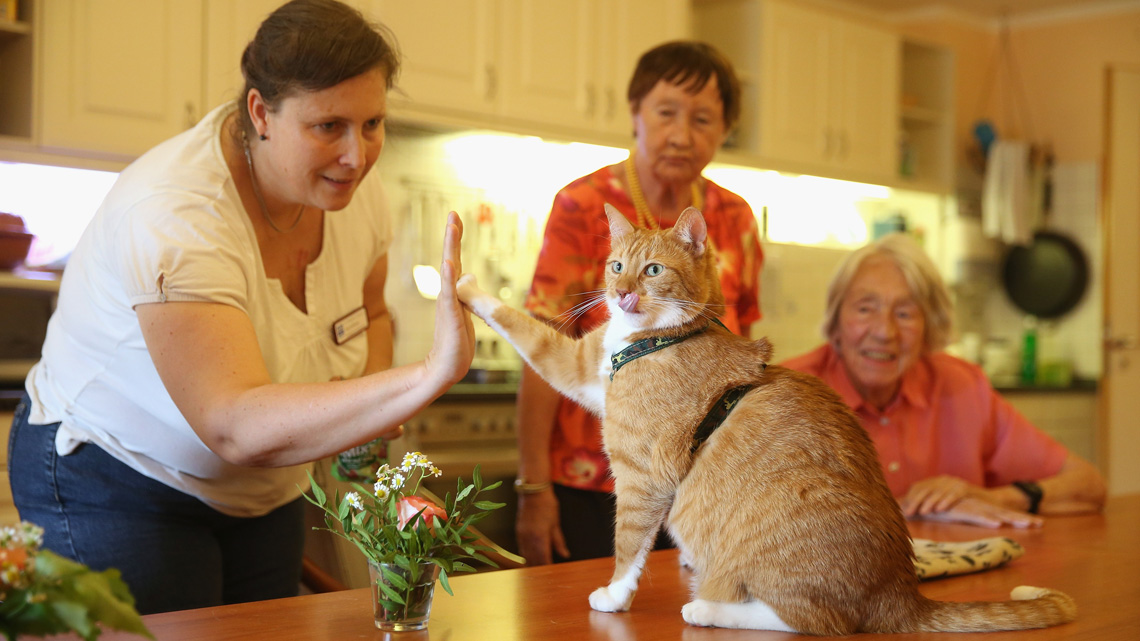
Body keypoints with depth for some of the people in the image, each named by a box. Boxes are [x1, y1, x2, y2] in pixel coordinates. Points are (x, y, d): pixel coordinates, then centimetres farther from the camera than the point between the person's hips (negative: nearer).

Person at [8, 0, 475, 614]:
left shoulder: (353, 185, -11)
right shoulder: (175, 218, -34)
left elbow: (369, 313, 10)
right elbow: (235, 429, -44)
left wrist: (371, 395, -14)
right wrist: (428, 377, -56)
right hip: (117, 486, -6)